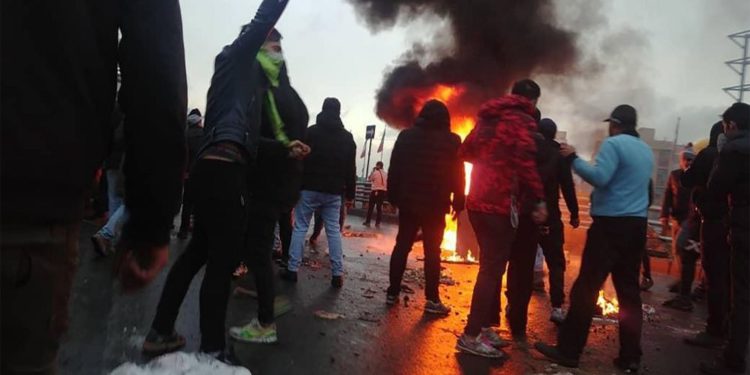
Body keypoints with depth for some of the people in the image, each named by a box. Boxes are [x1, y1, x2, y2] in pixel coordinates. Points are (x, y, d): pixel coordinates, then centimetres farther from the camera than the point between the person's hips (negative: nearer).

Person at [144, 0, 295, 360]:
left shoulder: (243, 76, 28)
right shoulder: (236, 57, 8)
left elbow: (249, 135, 23)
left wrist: (285, 147, 16)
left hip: (214, 168, 10)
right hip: (222, 169, -10)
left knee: (198, 251, 15)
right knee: (223, 258, -7)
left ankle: (160, 333, 23)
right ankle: (212, 351, 0)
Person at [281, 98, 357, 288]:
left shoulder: (310, 132, 1)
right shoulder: (347, 137, 8)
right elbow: (351, 169, 6)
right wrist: (350, 193, 10)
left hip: (309, 188, -2)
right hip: (333, 192, 2)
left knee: (300, 227, 5)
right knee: (334, 230, 6)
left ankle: (292, 269, 3)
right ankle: (337, 274, 4)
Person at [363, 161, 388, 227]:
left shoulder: (375, 172, -7)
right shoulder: (386, 174, 7)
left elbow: (369, 179, 6)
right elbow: (387, 184, 11)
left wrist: (372, 171, 10)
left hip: (375, 191, -4)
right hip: (383, 191, 4)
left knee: (370, 207, 4)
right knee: (379, 207, 7)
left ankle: (367, 222, 6)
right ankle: (377, 223, 6)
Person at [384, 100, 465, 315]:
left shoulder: (406, 136, 6)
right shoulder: (452, 141, -1)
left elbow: (394, 169, 6)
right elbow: (458, 176, -2)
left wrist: (393, 197, 11)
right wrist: (458, 204, 4)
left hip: (408, 201, 3)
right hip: (435, 205, -2)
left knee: (402, 246, 10)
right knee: (432, 251, 2)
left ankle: (392, 293, 12)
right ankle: (432, 300, 2)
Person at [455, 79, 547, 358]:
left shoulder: (488, 117, 17)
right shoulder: (522, 121, -7)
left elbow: (465, 152, 21)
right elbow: (525, 162, -20)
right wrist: (539, 200, -17)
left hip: (479, 202, 8)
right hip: (500, 204, -8)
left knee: (491, 267, 17)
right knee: (492, 269, -3)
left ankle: (484, 327, 24)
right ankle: (471, 335, 0)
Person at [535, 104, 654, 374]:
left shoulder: (613, 143, -7)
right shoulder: (647, 151, 17)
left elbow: (599, 177, -20)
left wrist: (573, 159, -11)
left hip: (611, 223, -8)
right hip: (637, 225, 8)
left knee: (586, 287, -4)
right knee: (629, 291, 10)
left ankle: (568, 351, 1)